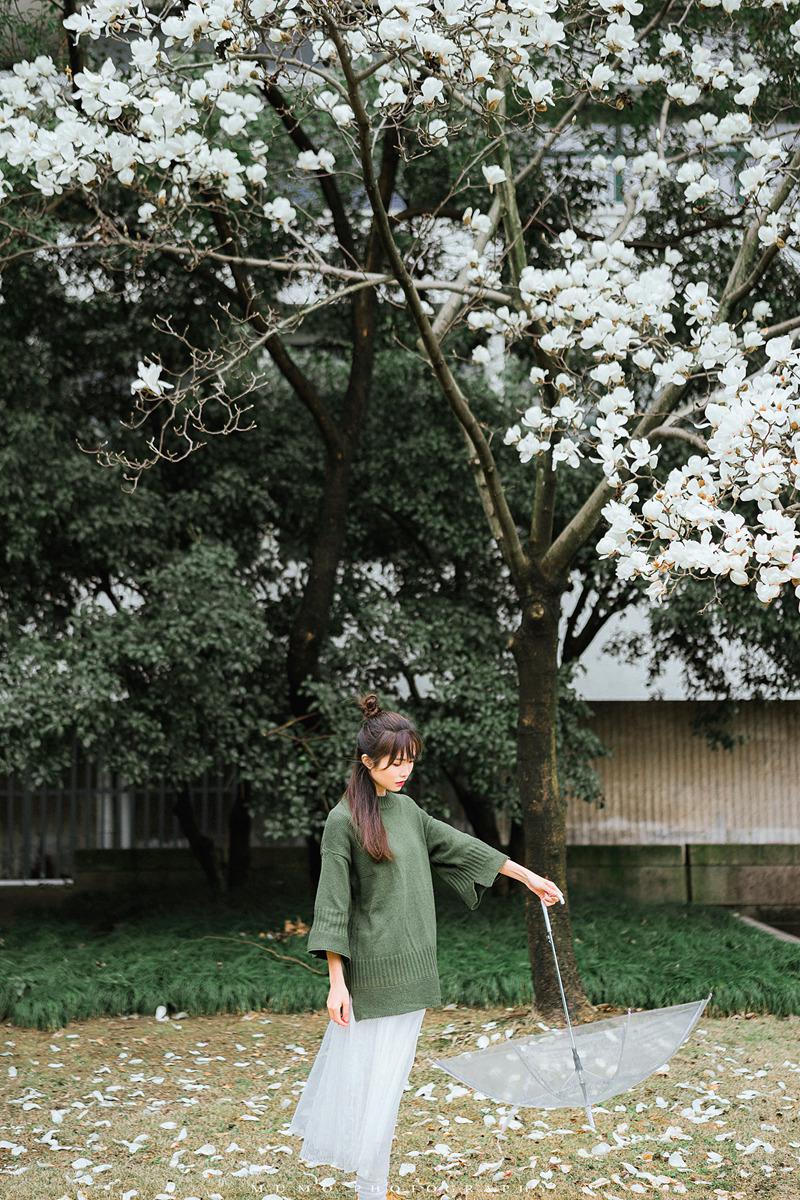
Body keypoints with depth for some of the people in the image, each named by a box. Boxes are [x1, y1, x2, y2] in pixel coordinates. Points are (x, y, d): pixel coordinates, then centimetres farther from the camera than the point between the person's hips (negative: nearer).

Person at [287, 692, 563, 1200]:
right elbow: (333, 905, -13)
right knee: (374, 1071, -1)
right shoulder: (344, 821, -12)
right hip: (373, 965, -7)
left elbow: (460, 846, 19)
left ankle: (322, 1139, 29)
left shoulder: (406, 809, 9)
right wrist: (337, 982, -16)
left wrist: (530, 877, 22)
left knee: (387, 1066, 13)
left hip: (410, 963, 7)